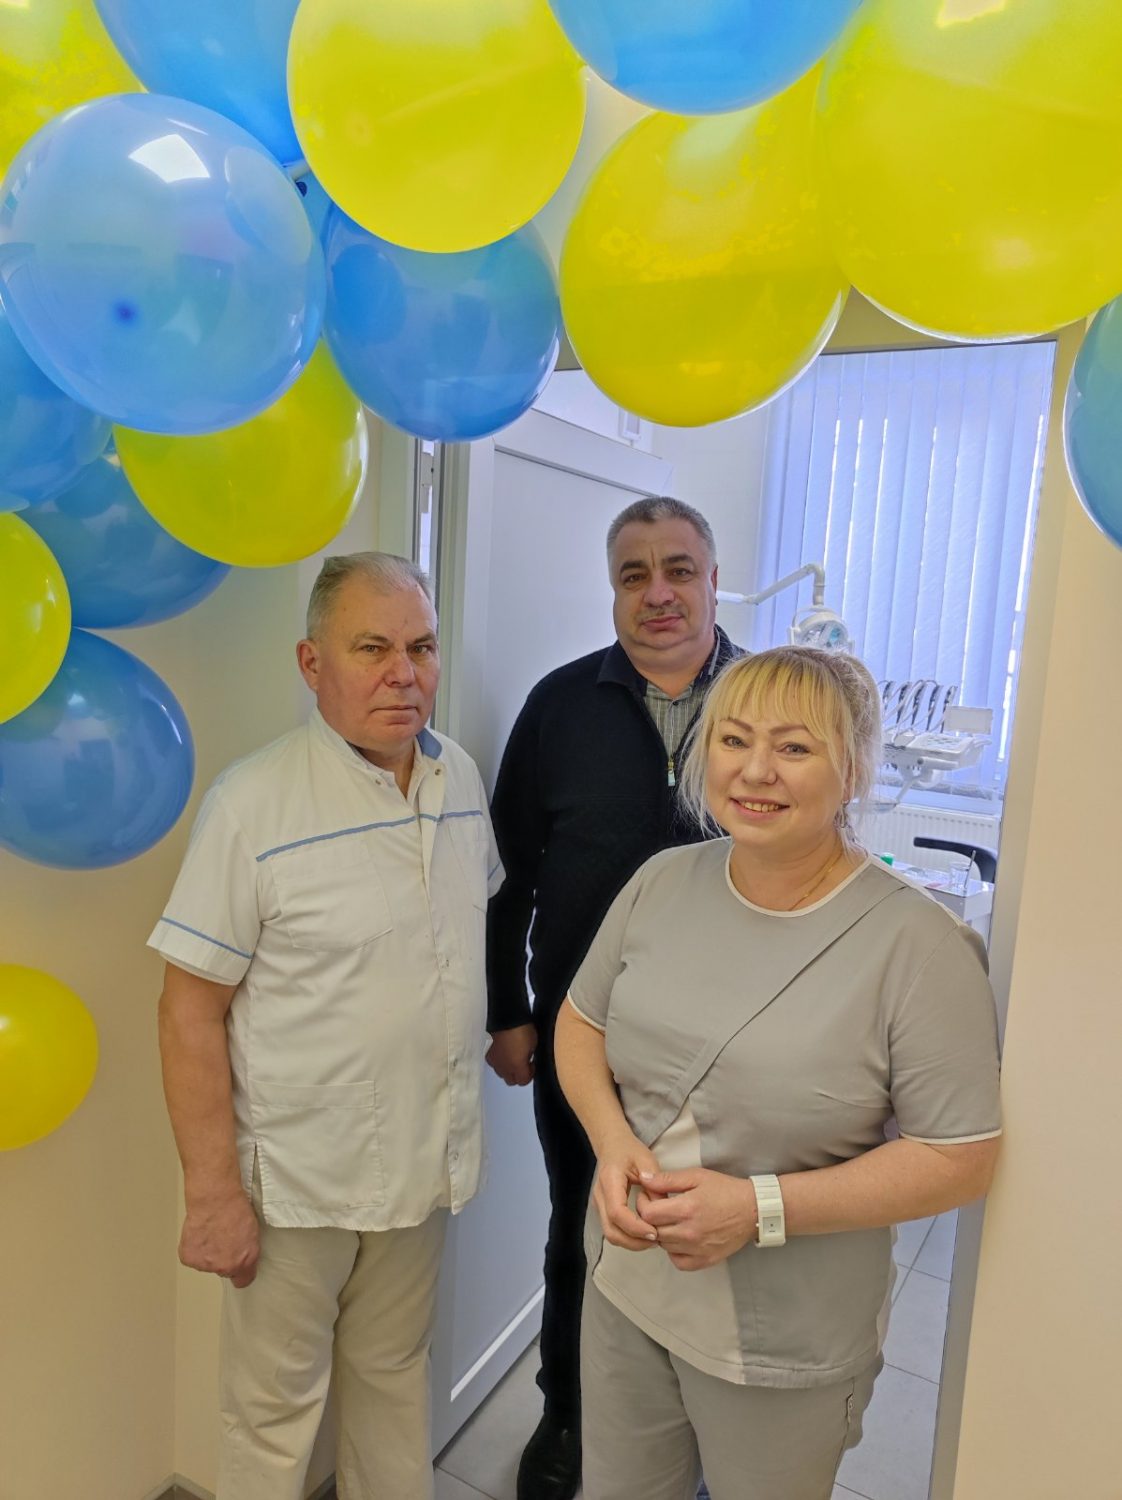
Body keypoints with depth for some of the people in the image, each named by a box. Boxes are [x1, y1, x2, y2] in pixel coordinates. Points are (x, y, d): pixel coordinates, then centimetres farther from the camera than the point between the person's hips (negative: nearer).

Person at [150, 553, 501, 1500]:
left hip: (426, 1161, 5)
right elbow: (191, 1009, -15)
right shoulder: (254, 804, -18)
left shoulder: (462, 779, -1)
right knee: (275, 1406, 16)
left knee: (395, 1374, 25)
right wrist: (213, 1191, -14)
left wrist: (505, 1027, 12)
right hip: (298, 1176, -5)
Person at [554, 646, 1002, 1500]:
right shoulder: (662, 884, -7)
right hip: (625, 1289, 4)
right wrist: (613, 1140, -14)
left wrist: (761, 1208, -23)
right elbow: (581, 1023, 5)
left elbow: (961, 1158, -16)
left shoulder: (916, 945, -21)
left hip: (783, 1343, -4)